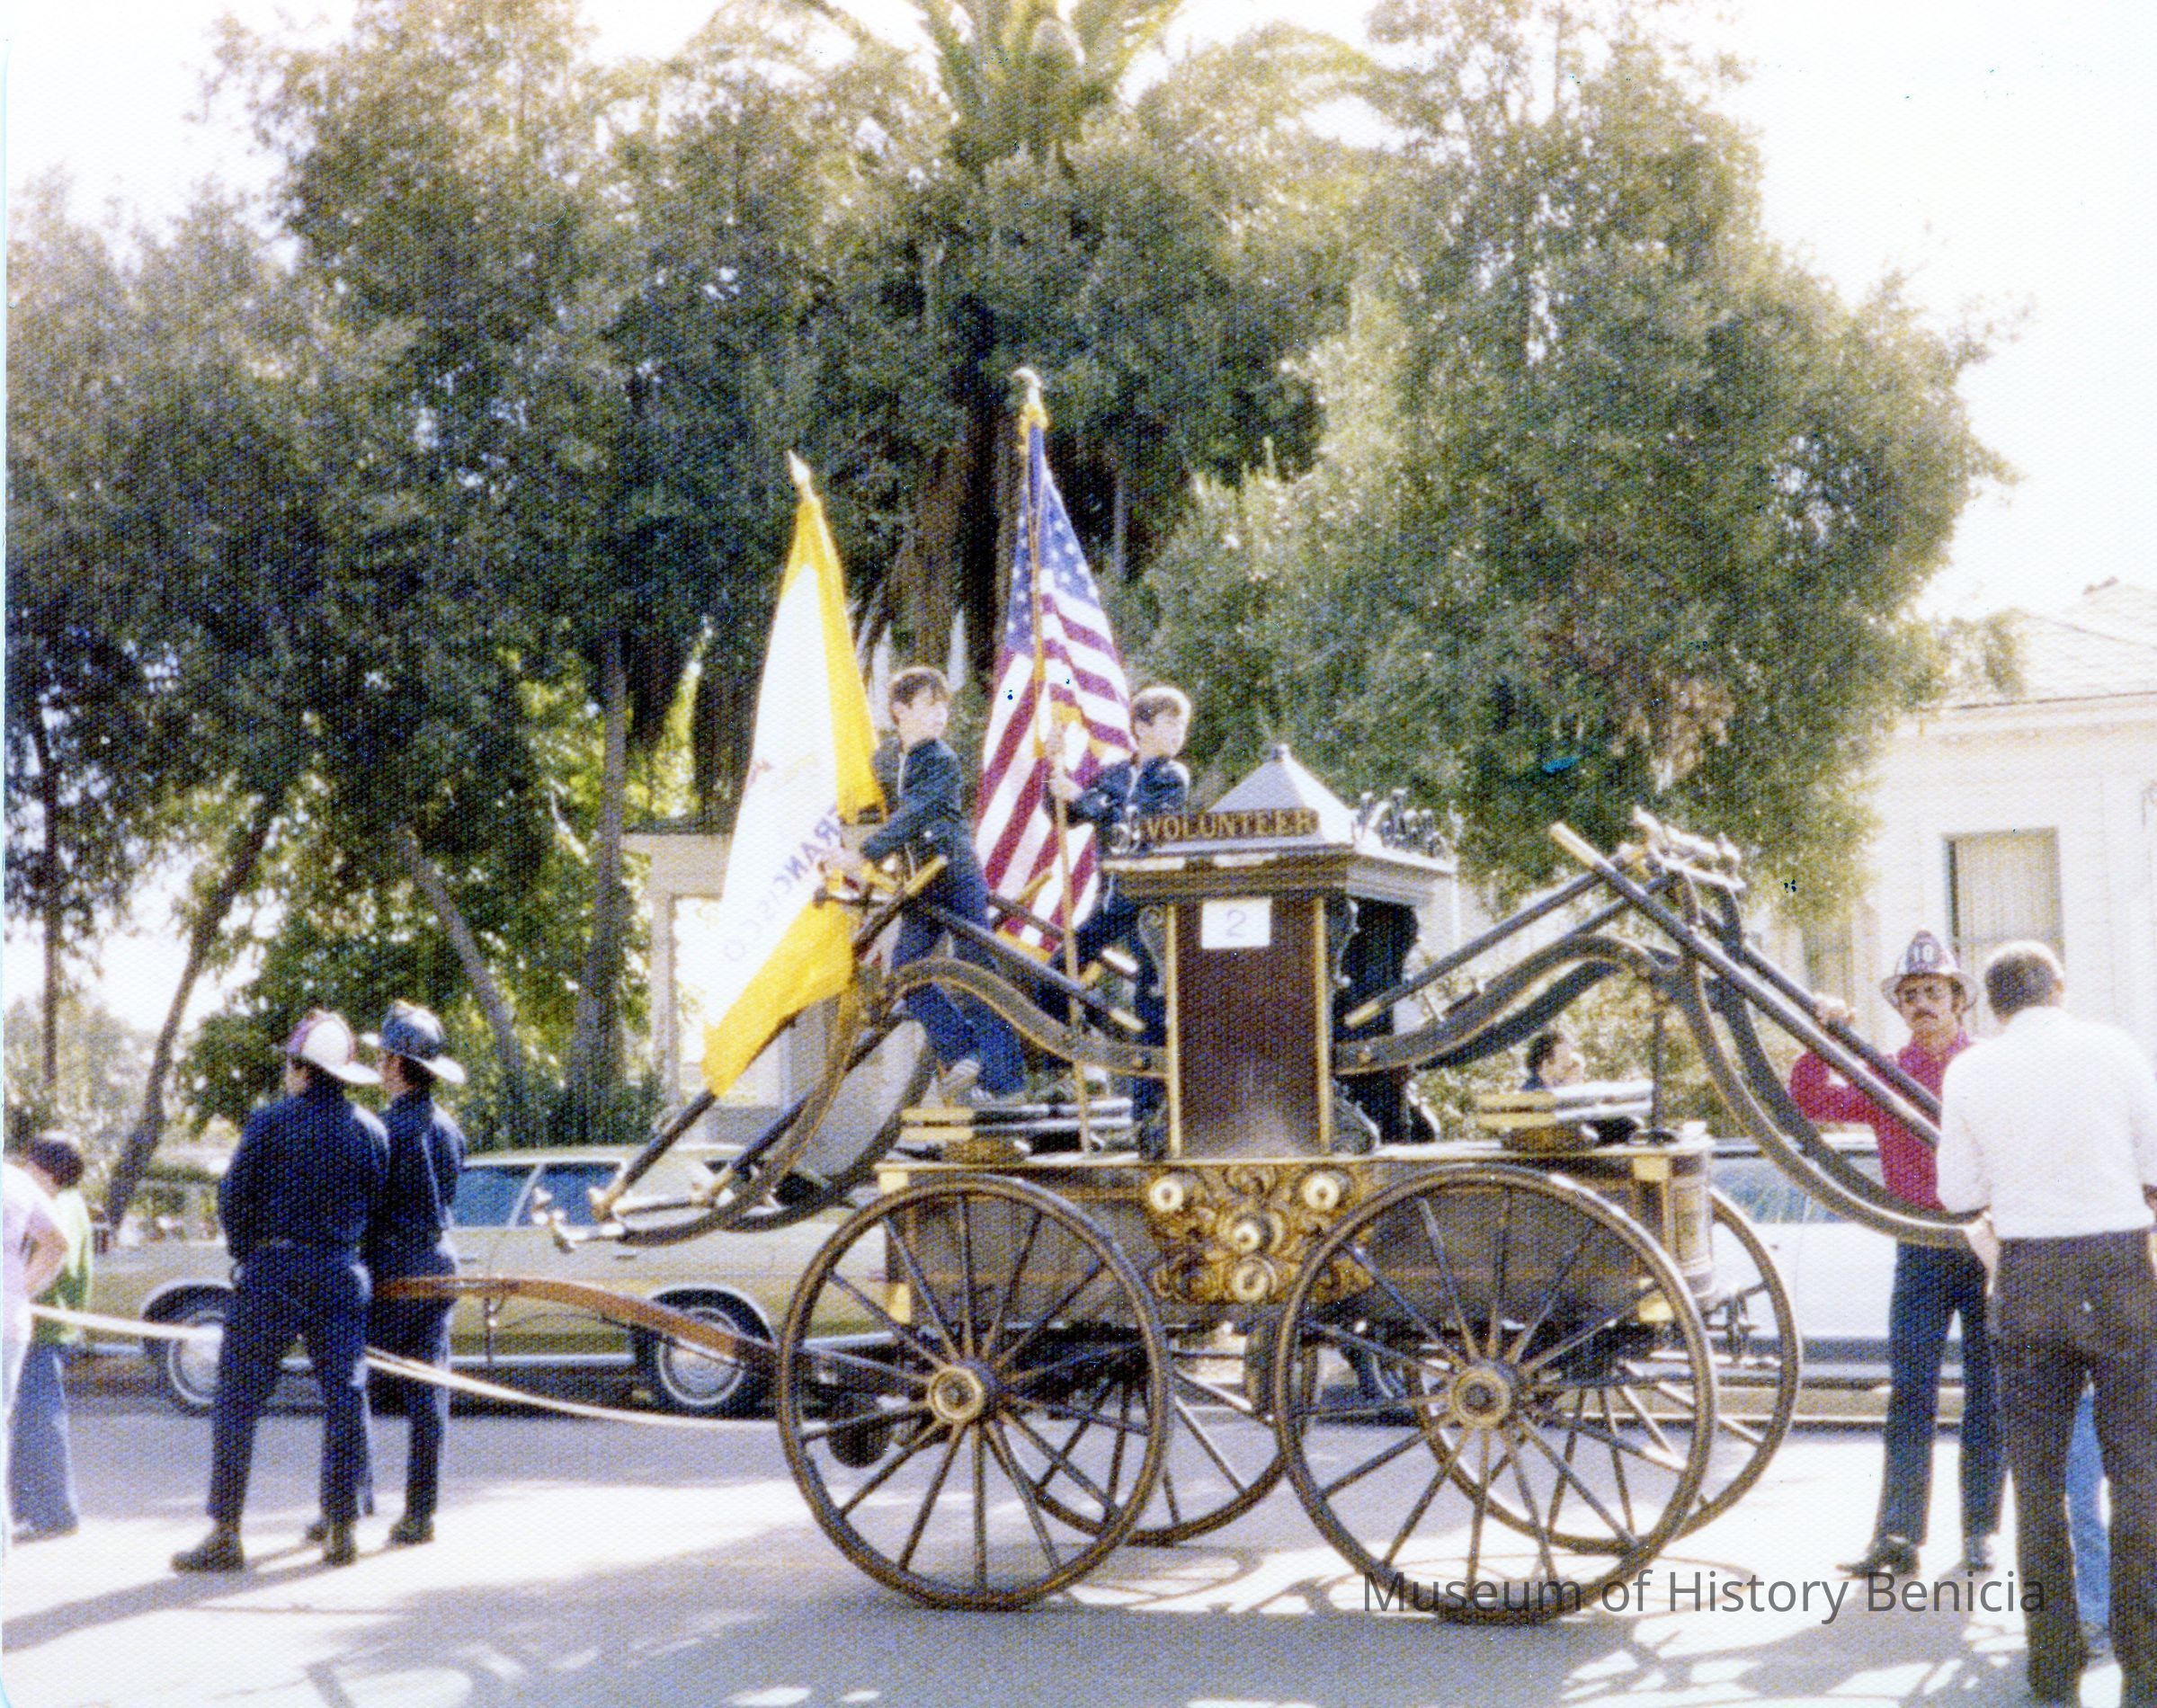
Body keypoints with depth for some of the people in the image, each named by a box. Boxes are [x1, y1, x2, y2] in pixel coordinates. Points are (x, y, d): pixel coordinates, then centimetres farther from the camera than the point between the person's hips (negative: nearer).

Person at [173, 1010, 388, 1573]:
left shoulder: (270, 1123, -5)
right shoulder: (371, 1131, 6)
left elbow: (234, 1198, -4)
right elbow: (380, 1206, 8)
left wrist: (246, 1256, 10)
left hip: (273, 1272, -3)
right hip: (343, 1274, 4)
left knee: (237, 1400, 2)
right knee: (345, 1400, 7)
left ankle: (225, 1533, -1)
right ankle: (340, 1531, 6)